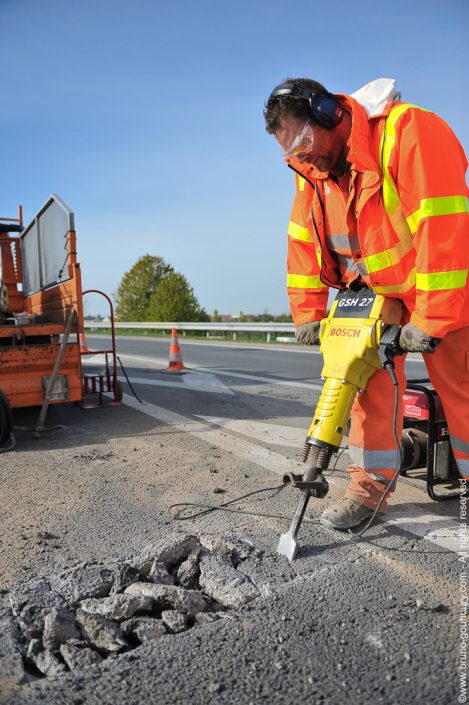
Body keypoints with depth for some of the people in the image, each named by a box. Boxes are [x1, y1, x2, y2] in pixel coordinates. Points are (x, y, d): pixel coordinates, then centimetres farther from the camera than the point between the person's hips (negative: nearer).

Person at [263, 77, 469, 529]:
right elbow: (302, 242, 2)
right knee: (370, 382, -2)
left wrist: (430, 320, -30)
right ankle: (369, 486, 8)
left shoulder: (410, 131, -24)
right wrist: (308, 314, -3)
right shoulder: (311, 170, -1)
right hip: (372, 294, 5)